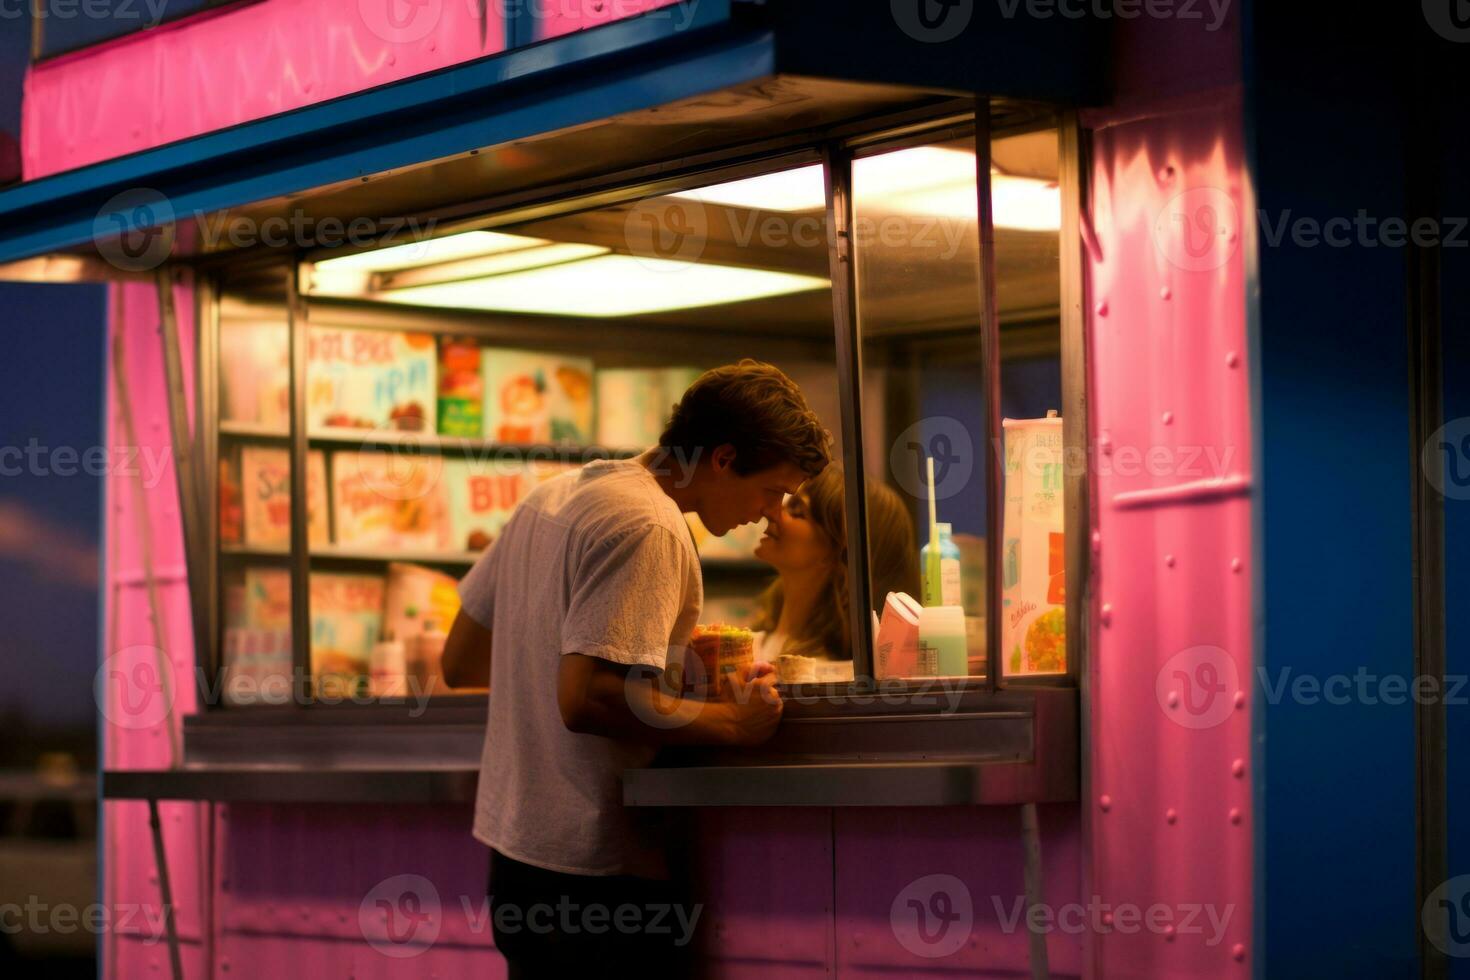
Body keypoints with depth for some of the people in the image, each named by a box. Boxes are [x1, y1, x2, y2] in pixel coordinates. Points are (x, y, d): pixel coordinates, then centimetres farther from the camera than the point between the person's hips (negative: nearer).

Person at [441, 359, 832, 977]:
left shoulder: (554, 497, 13)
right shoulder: (650, 528, -16)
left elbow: (460, 664, 19)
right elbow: (587, 699, -26)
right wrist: (734, 723, -16)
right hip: (598, 872, -9)